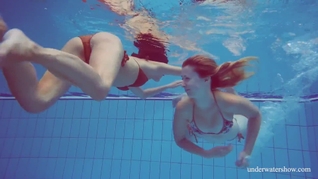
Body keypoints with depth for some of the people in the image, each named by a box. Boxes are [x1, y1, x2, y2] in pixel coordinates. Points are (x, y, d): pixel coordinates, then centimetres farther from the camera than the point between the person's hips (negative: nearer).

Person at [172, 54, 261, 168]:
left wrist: (247, 152, -23)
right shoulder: (183, 107, -39)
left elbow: (256, 115, -21)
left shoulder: (229, 101, -45)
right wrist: (206, 154, -32)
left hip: (234, 131, -1)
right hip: (202, 135, 1)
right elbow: (180, 140, -20)